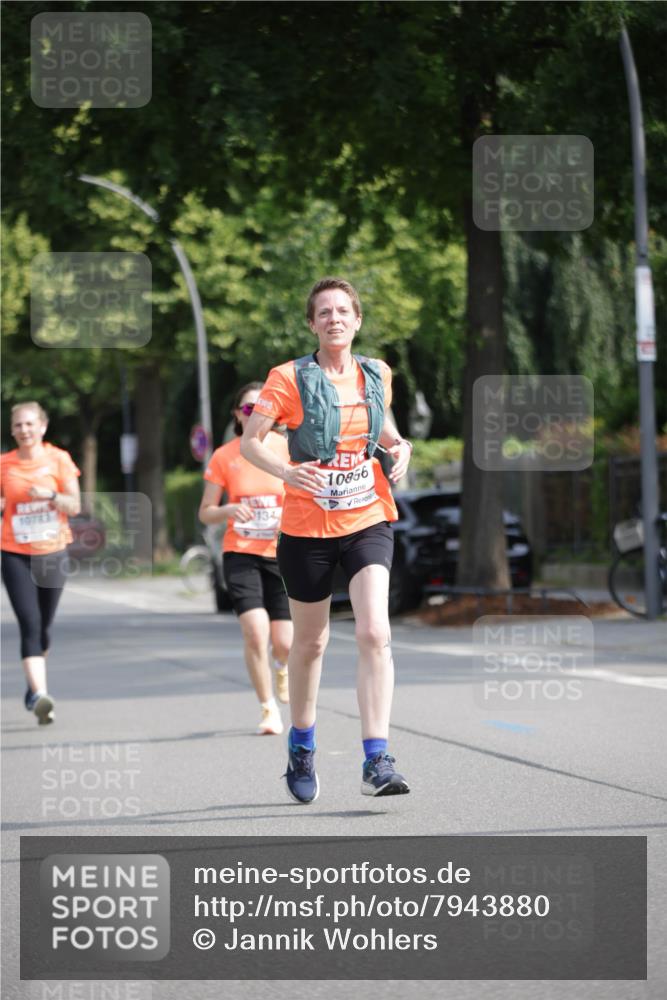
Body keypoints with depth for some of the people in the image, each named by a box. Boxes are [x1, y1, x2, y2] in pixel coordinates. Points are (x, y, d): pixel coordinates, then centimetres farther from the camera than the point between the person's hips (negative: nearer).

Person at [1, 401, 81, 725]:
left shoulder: (58, 459, -1)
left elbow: (75, 506, -3)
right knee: (29, 624, -15)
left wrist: (50, 495, -21)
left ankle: (35, 687, 32)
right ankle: (39, 694, -24)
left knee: (43, 626, 11)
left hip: (52, 553, 1)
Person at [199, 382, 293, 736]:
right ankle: (268, 708, -2)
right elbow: (205, 513, 5)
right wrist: (228, 510, -17)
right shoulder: (224, 457, 0)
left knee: (284, 643, -4)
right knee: (256, 633, -19)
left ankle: (281, 665, 36)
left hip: (282, 554, 0)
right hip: (241, 554, 0)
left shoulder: (288, 449, -2)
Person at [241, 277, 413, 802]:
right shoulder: (290, 378, -5)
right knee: (310, 642, 10)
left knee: (374, 632, -17)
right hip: (307, 526, -2)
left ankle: (377, 760, -19)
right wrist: (283, 469, -26)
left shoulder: (377, 375, 6)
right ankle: (301, 748, 34)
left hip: (367, 521, 2)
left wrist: (399, 445, 2)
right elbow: (250, 441, -7)